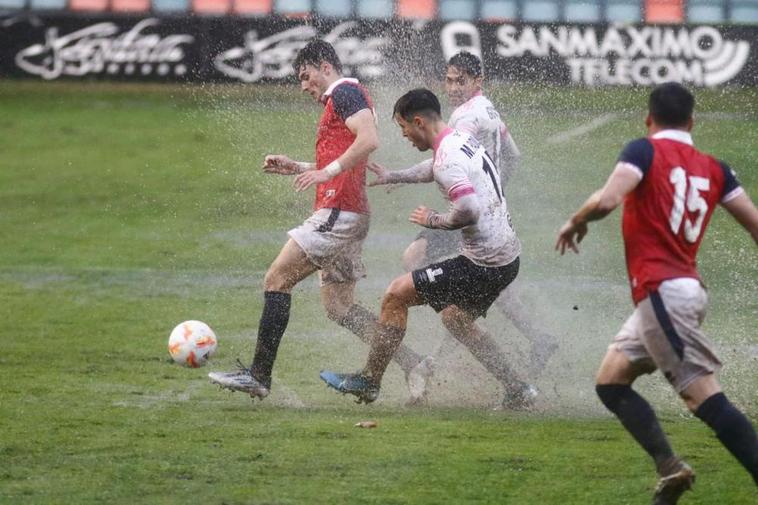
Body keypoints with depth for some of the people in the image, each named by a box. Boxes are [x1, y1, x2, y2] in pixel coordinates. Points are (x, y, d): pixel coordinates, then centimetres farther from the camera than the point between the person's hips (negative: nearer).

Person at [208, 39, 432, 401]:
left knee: (277, 280, -8)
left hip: (337, 213, -10)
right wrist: (295, 168, 25)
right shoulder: (339, 100, 25)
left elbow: (369, 140, -23)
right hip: (349, 217, 10)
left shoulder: (345, 92, -7)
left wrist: (326, 172, -23)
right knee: (338, 306, 8)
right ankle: (413, 365, 3)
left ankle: (258, 375, -8)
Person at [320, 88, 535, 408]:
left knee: (396, 294, -2)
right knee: (454, 319, 27)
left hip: (483, 264, -10)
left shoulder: (448, 158, -19)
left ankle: (369, 381, 6)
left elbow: (468, 211, -31)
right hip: (507, 256, 10)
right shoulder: (463, 140, 12)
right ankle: (518, 392, 23)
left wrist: (433, 220, -13)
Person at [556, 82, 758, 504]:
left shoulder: (645, 151, -4)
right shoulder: (713, 168, 12)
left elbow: (607, 201, -18)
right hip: (688, 288, 8)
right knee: (611, 380, 16)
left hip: (663, 292, -8)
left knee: (706, 398, -13)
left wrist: (576, 222, 1)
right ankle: (671, 469, 4)